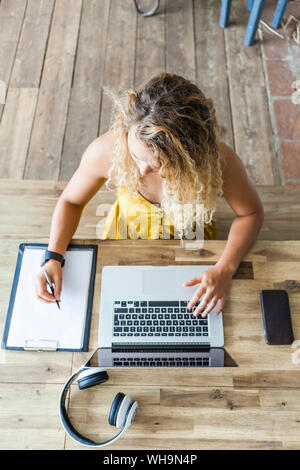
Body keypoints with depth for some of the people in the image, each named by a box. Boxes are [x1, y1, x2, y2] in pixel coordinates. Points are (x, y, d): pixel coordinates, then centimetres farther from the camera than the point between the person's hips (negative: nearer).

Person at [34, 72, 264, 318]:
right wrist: (53, 256, -23)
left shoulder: (218, 160, -32)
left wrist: (225, 269, -24)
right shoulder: (105, 151, -30)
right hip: (125, 236, 2)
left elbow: (251, 212, -11)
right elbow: (71, 201, -9)